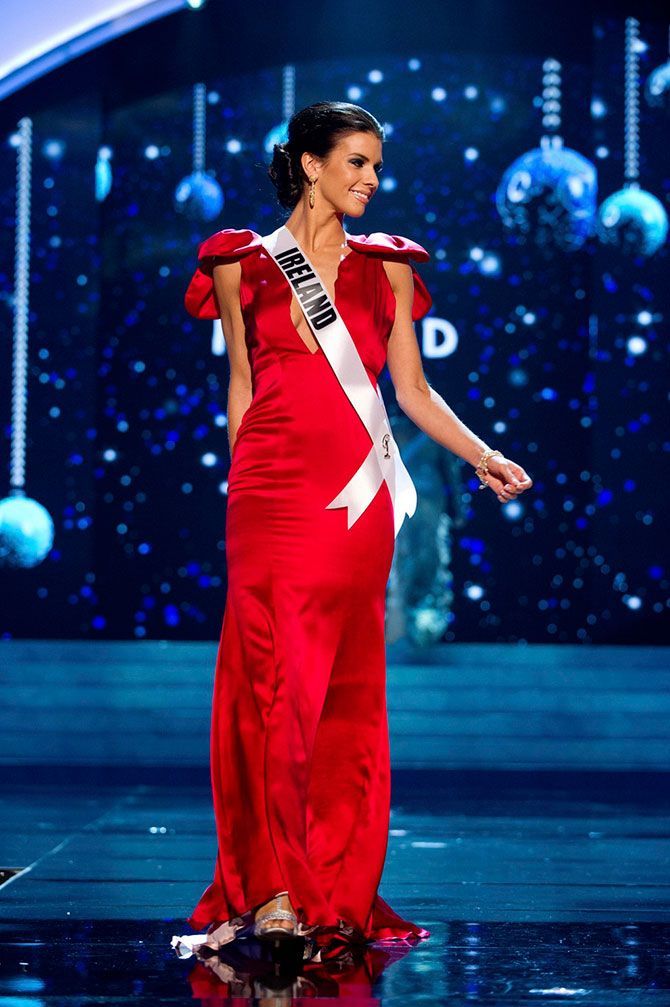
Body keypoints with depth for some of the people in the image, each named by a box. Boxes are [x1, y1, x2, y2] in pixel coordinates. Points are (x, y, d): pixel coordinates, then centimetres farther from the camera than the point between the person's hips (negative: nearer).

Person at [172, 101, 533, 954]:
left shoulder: (387, 267, 12)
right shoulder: (243, 265, 8)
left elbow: (412, 390, 11)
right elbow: (241, 388, 11)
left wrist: (483, 455, -1)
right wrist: (244, 486, 6)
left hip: (355, 495, 2)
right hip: (270, 490, -1)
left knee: (348, 688, 2)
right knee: (270, 679, -6)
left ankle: (334, 888, 8)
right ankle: (269, 882, -2)